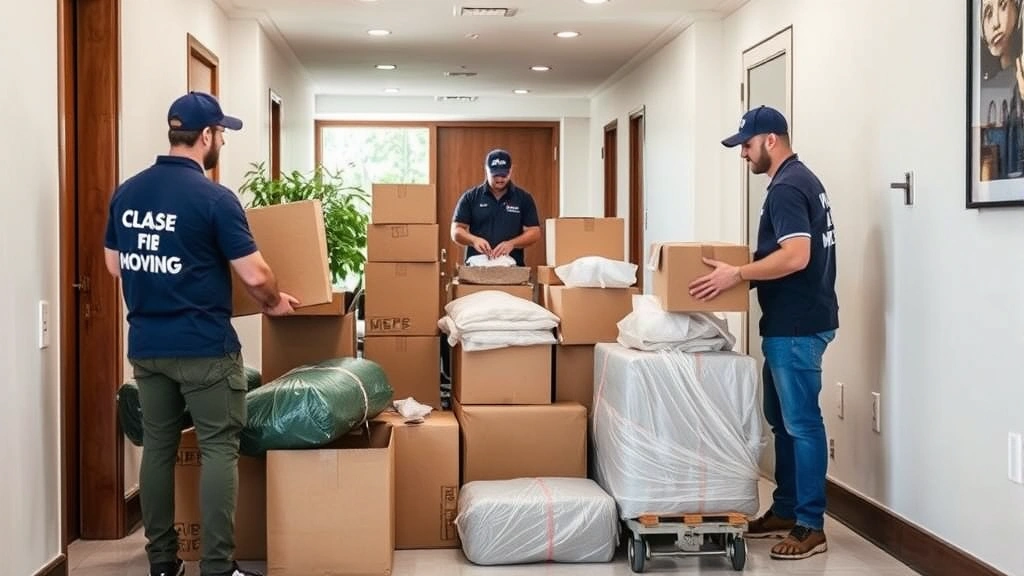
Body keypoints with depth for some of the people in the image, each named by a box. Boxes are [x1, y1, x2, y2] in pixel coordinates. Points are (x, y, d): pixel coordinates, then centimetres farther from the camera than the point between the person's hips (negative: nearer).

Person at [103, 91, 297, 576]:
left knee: (157, 446, 12)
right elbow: (254, 276, -14)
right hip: (204, 346, -6)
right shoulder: (214, 198, -14)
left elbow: (115, 265, 15)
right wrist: (275, 301, 6)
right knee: (219, 449, 1)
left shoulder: (126, 192, 5)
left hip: (145, 344, 6)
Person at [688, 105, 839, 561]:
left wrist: (737, 274, -23)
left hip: (797, 325, -11)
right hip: (792, 322, 11)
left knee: (801, 422, -5)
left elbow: (795, 256, -27)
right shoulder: (800, 180, 16)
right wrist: (747, 272, 19)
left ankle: (811, 525, 1)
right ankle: (785, 510, 24)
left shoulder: (786, 188, -16)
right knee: (782, 419, 15)